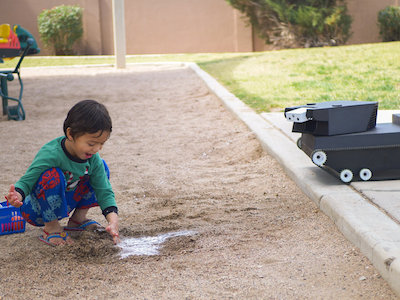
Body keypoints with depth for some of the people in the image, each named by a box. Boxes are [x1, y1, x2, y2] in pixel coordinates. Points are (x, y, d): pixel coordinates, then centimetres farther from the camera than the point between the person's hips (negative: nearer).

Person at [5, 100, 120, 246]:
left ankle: (78, 218, 10)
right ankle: (51, 228, -16)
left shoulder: (93, 159, -11)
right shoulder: (50, 154, -31)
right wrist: (18, 194, -51)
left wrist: (113, 218, -24)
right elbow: (27, 180, -27)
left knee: (102, 167, -2)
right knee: (53, 175, -37)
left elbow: (104, 190, -8)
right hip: (38, 212, -6)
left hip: (66, 203, 6)